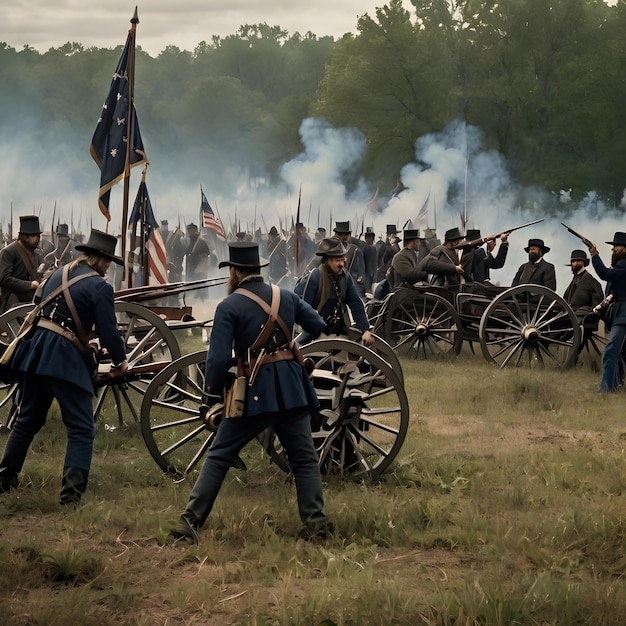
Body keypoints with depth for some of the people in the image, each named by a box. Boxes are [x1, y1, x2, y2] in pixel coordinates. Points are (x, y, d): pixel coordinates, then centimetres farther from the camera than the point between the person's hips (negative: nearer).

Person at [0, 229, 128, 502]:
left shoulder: (59, 273, 16)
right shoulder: (100, 287, -6)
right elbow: (108, 331, -9)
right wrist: (120, 361, 9)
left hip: (35, 349, 7)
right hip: (65, 358, -7)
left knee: (28, 419, 22)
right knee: (81, 429, -2)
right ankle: (71, 494, -11)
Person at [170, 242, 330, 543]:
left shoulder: (229, 306, -6)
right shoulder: (287, 296, 9)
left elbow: (218, 357, -11)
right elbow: (320, 328, 17)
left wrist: (212, 394, 1)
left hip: (254, 390, -3)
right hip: (292, 386, 3)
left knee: (218, 456, 4)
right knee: (304, 457, 12)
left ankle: (190, 521, 1)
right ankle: (314, 522, 6)